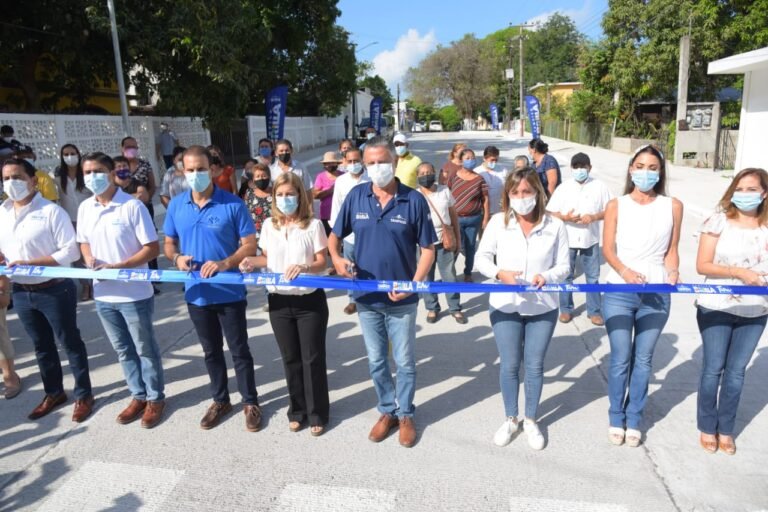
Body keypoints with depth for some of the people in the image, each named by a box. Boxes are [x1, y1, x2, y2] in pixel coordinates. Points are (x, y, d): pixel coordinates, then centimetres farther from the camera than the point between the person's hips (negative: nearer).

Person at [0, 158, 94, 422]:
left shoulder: (52, 211, -15)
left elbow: (71, 251, -19)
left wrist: (28, 263, -22)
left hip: (54, 290, -6)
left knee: (70, 343, 7)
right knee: (42, 345, 20)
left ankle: (84, 395, 22)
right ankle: (54, 393, 37)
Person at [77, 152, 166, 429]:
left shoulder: (132, 206, -14)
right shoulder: (85, 208, 5)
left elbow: (153, 249, -14)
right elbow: (84, 242, 18)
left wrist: (118, 266, -21)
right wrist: (89, 259, -5)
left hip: (134, 294, -6)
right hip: (103, 294, 6)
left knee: (145, 349, 9)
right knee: (123, 349, 17)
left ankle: (156, 398, 25)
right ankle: (138, 396, 33)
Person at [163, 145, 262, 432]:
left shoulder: (233, 204, -11)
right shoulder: (176, 205, 2)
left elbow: (250, 245, -10)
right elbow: (169, 244, 11)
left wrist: (225, 263, -26)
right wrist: (177, 258, -12)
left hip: (230, 292, -4)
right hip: (197, 293, 4)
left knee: (239, 350, 8)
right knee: (211, 351, 19)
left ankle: (250, 403, 25)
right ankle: (220, 400, 36)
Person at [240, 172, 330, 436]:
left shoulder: (313, 225, -8)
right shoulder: (269, 226, 4)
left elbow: (322, 262, -8)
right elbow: (267, 258, 12)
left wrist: (304, 267, -27)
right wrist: (253, 261, -8)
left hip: (310, 300, -3)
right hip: (279, 301, 4)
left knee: (313, 358, 5)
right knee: (290, 358, 15)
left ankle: (318, 413, 21)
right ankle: (297, 410, 31)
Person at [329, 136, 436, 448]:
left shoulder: (414, 200, -10)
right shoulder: (355, 196, -2)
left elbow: (428, 248, -6)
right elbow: (335, 235, 8)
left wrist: (413, 285, -18)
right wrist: (337, 258, -14)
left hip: (401, 299, -2)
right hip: (366, 297, 3)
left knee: (404, 361, 13)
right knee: (376, 361, 17)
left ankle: (405, 414, 34)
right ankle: (388, 411, 37)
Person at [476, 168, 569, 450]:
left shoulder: (555, 225, -7)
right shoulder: (498, 221, -7)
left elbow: (563, 266, -3)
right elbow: (482, 258, -2)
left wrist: (546, 276, -24)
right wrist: (499, 273, -21)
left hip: (543, 308, 0)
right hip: (505, 306, 0)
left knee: (535, 366, 13)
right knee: (509, 366, 12)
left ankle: (531, 420, 35)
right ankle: (510, 419, 33)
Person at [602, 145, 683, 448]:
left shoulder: (672, 207, 5)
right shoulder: (616, 206, 1)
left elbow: (671, 250, 8)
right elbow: (608, 249, -5)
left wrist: (672, 272, -11)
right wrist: (625, 271, -22)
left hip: (656, 295, 1)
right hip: (619, 293, -1)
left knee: (643, 360, 10)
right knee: (620, 359, 4)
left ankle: (634, 419, 25)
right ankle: (616, 418, 22)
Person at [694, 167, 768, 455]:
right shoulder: (719, 220, -7)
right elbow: (702, 266, -9)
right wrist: (738, 272, -21)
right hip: (716, 309, -2)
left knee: (736, 372, 12)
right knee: (713, 369, 7)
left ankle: (726, 429, 28)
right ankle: (707, 427, 24)